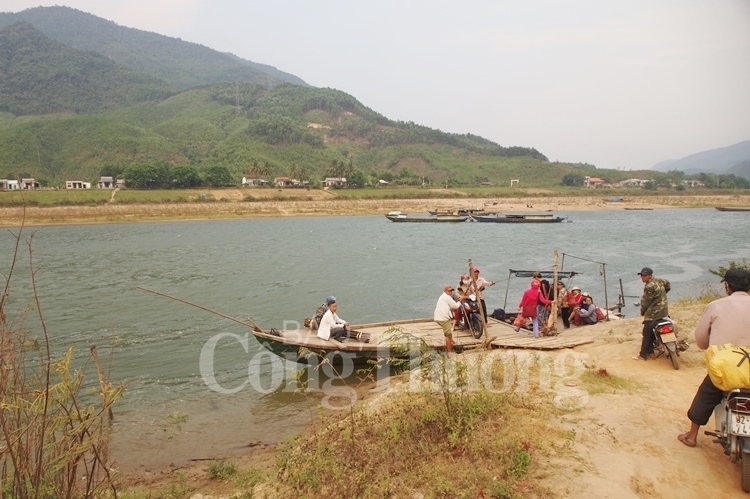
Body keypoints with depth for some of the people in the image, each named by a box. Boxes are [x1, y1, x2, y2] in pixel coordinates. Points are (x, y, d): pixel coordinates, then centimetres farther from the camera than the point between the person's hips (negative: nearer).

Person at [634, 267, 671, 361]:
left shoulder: (649, 287, -21)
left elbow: (645, 301, -14)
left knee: (647, 333, -5)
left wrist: (642, 311, 3)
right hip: (664, 310, 10)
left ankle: (643, 355, -1)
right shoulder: (659, 280, 8)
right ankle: (650, 352, 22)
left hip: (654, 312, -10)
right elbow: (667, 284, 29)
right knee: (651, 332, 18)